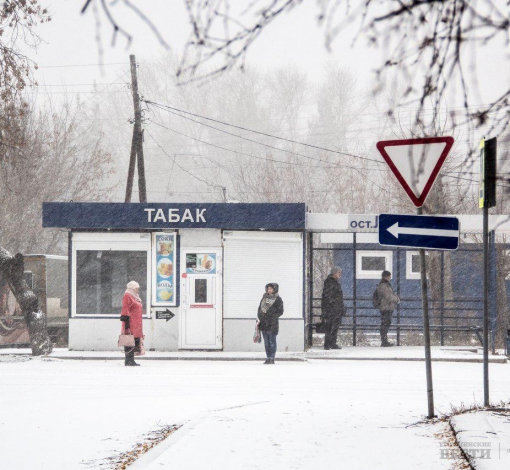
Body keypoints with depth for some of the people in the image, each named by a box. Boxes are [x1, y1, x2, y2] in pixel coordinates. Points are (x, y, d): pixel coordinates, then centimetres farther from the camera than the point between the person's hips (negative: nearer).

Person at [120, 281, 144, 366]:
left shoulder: (135, 297, 21)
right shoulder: (127, 296, -9)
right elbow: (125, 310, -15)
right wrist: (126, 325, -20)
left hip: (136, 325, 10)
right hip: (131, 323, -10)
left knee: (135, 342, 9)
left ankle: (131, 360, 12)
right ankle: (129, 360, -8)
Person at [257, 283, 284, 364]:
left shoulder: (278, 299, -2)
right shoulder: (264, 297, 15)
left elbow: (280, 311, -4)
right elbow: (260, 308, 20)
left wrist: (272, 317, -12)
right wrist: (259, 316, 7)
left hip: (272, 324, -6)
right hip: (264, 323, 6)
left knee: (272, 341, -5)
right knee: (266, 342, 8)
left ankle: (272, 358, -4)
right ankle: (268, 358, 12)